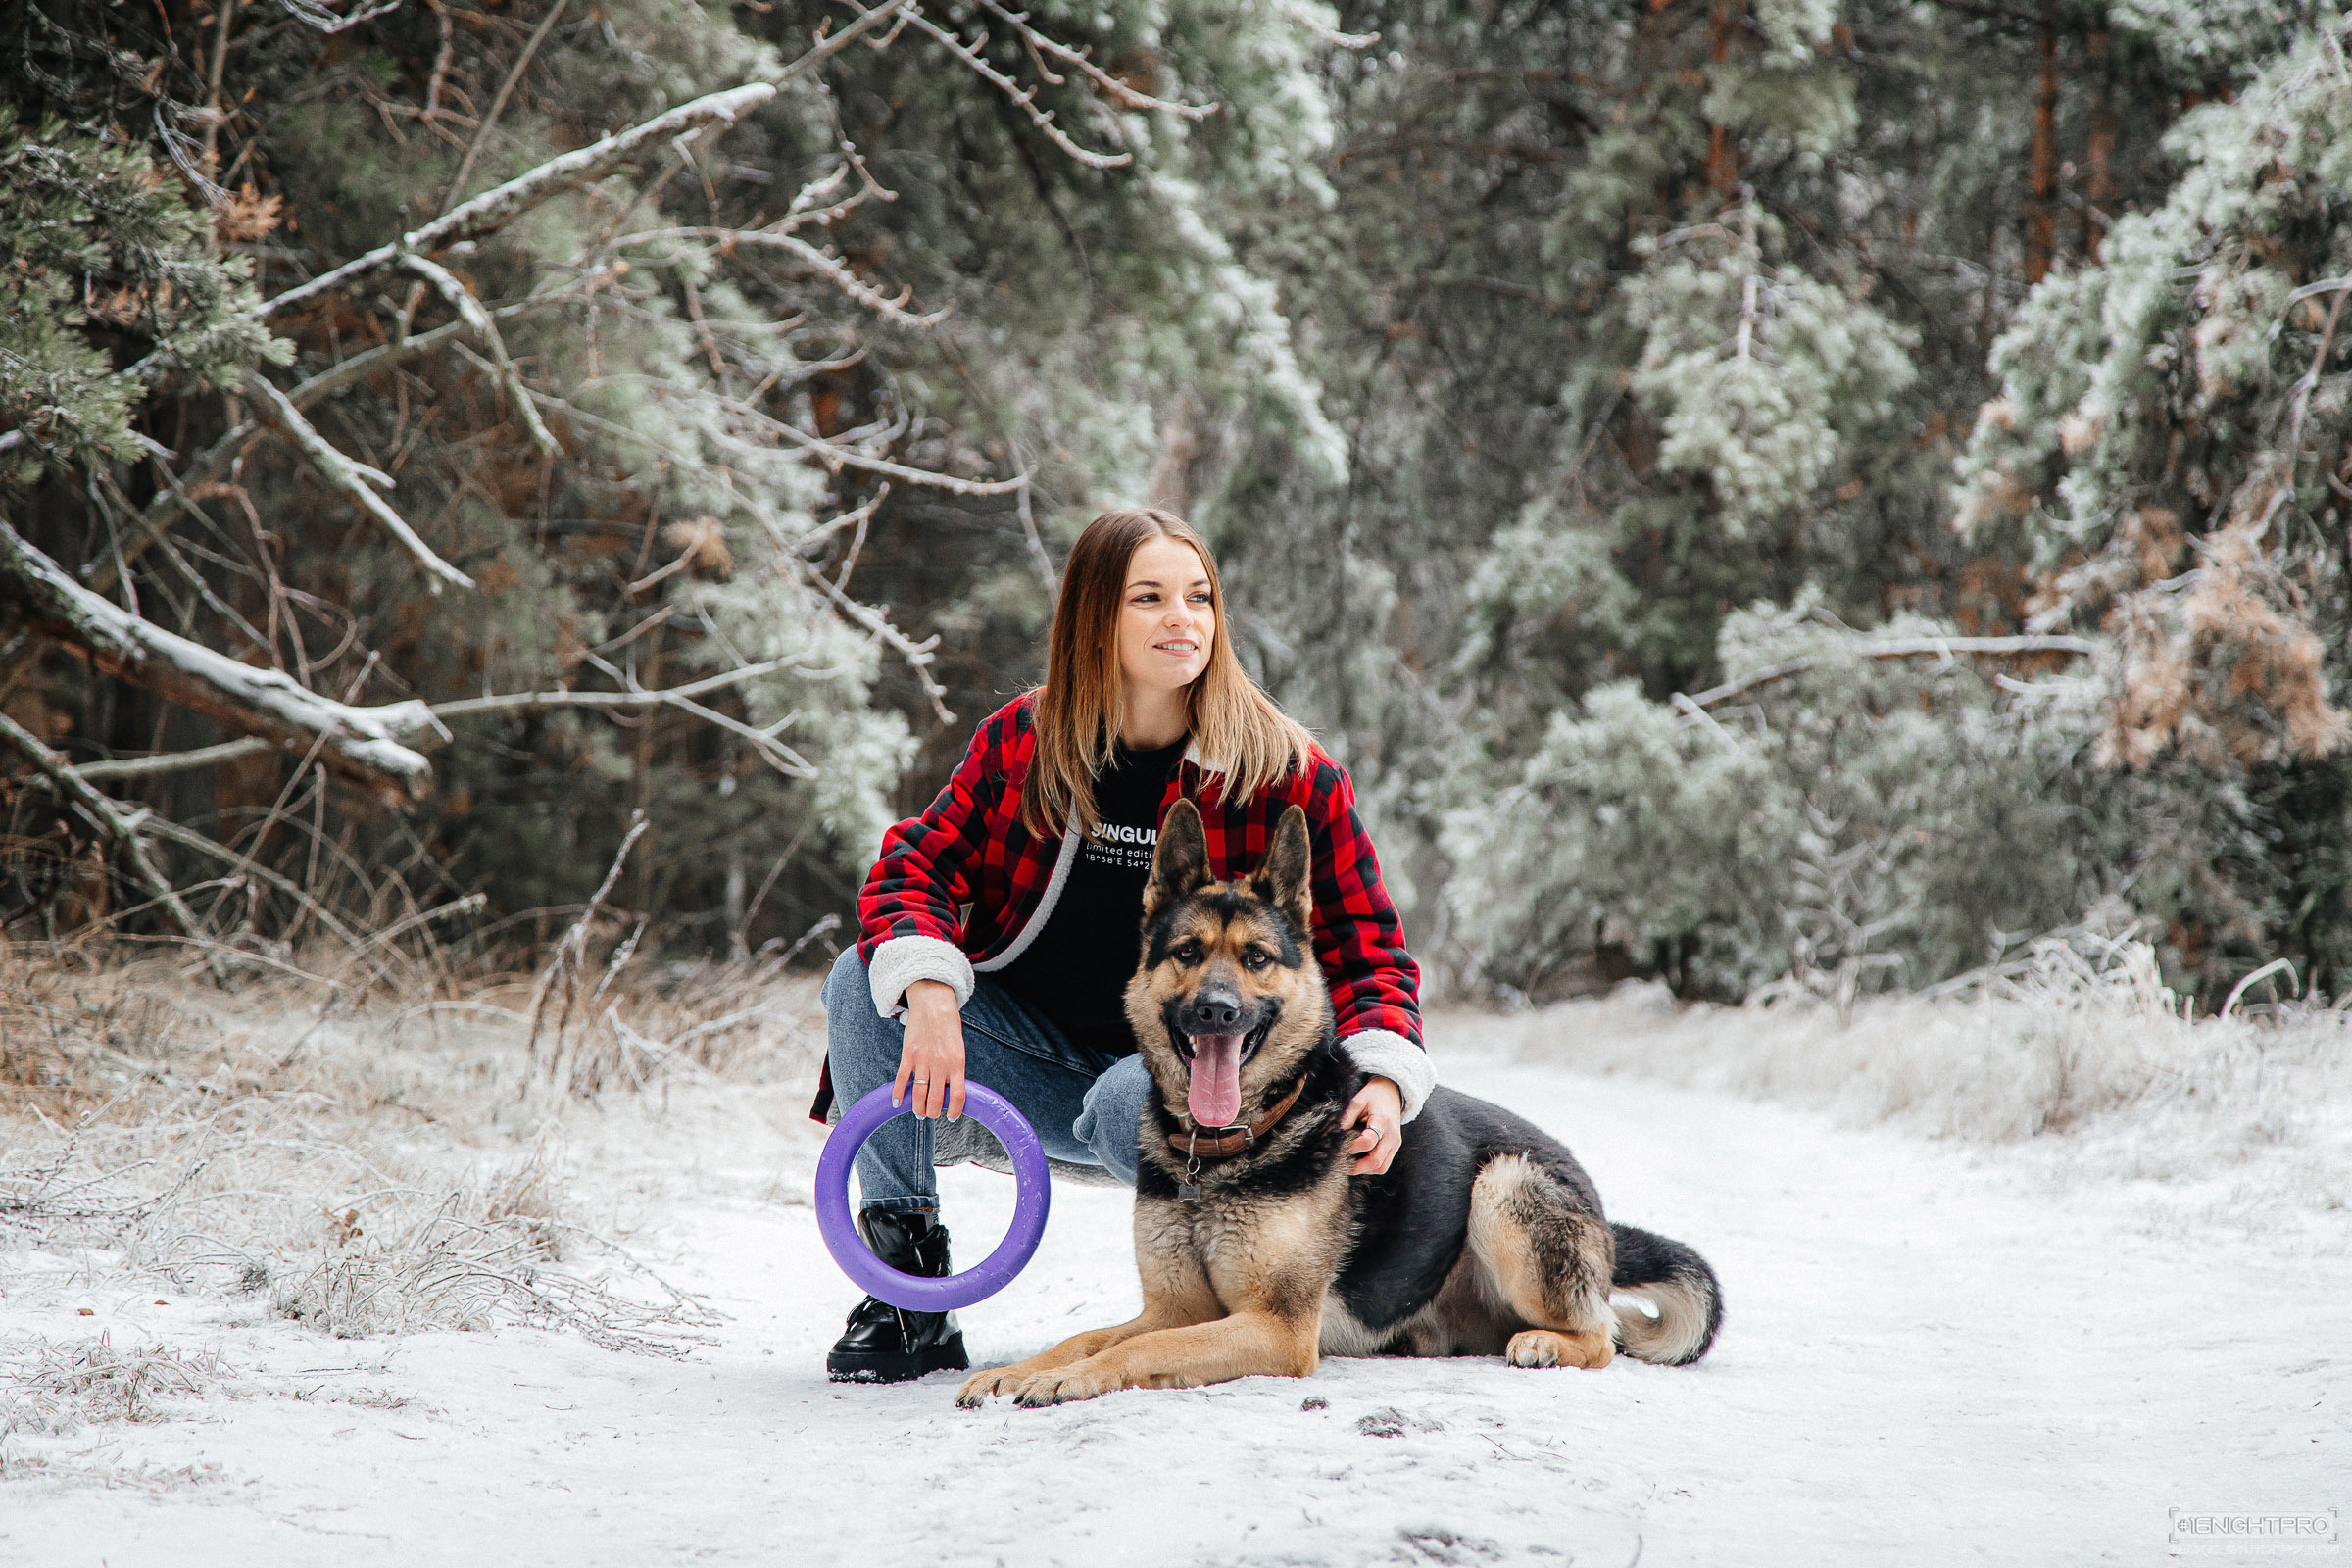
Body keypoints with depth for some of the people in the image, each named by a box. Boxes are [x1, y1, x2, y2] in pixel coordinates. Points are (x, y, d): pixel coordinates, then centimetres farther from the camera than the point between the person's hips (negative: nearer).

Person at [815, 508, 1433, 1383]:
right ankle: (909, 1291, -12)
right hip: (1033, 1044, 4)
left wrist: (1384, 1082, -27)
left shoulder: (1288, 775, -11)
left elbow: (1367, 952, -8)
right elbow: (918, 863, -8)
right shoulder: (1023, 741, -4)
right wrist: (930, 998, -29)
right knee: (861, 983, -19)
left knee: (1132, 1106, -38)